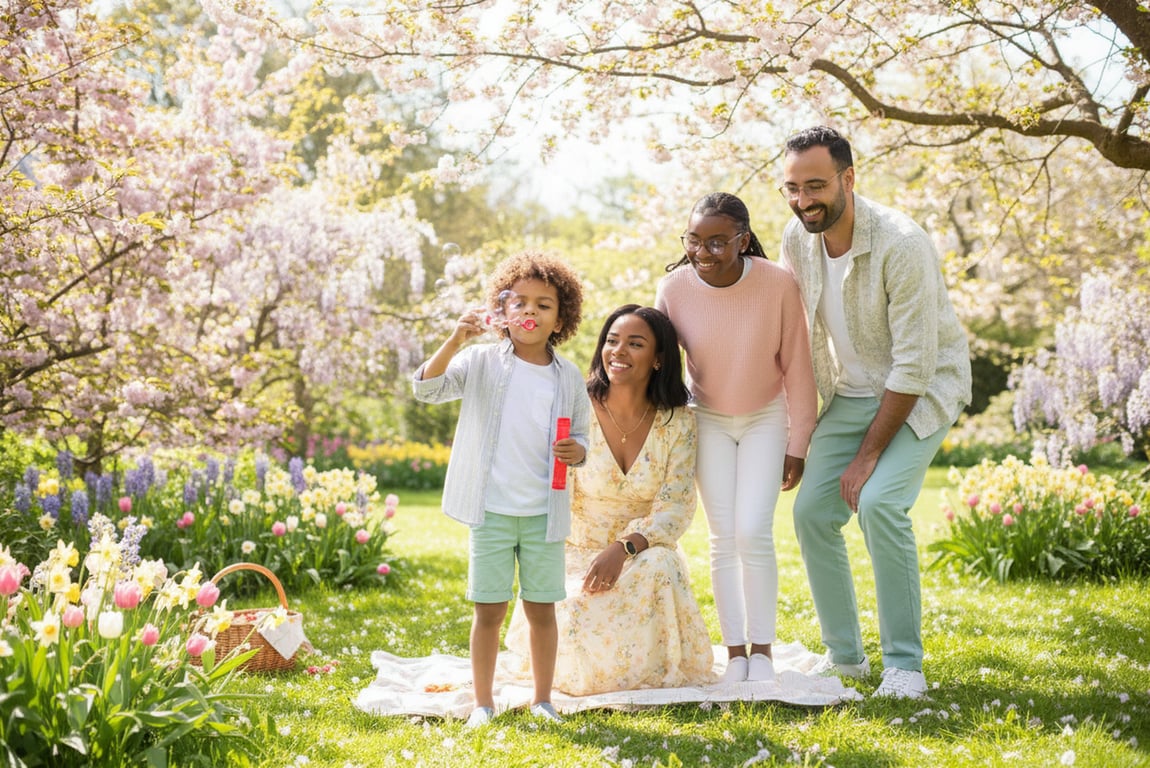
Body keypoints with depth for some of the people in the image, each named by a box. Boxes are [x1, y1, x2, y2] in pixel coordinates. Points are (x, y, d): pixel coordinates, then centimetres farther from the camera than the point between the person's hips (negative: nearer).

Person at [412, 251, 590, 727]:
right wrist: (456, 341, -27)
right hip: (490, 509, -2)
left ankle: (542, 700, 22)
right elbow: (426, 387, -13)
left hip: (544, 513, 2)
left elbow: (582, 436, 14)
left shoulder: (569, 378, 5)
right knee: (489, 610, 4)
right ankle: (483, 704, 15)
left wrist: (578, 452, -10)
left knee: (541, 609, 9)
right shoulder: (482, 362, -1)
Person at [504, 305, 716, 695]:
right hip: (577, 554, -1)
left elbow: (676, 509, -11)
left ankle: (653, 668, -3)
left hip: (644, 553, 1)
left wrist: (623, 549, -28)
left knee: (658, 568, -35)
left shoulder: (677, 422, -6)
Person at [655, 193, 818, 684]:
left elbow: (797, 368, -13)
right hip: (709, 420, 2)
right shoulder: (674, 289, -19)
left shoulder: (778, 284, -25)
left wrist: (797, 444, -8)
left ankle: (762, 651, 4)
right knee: (723, 538, -1)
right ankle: (735, 653, 9)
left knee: (753, 533, -11)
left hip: (766, 418, -2)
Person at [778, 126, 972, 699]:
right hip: (850, 393, 7)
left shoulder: (901, 246, -27)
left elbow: (913, 365, -25)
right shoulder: (797, 237, -6)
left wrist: (868, 455, -21)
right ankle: (844, 655, 13)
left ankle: (904, 664, -12)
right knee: (812, 512, -3)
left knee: (879, 503, -25)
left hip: (921, 391, -6)